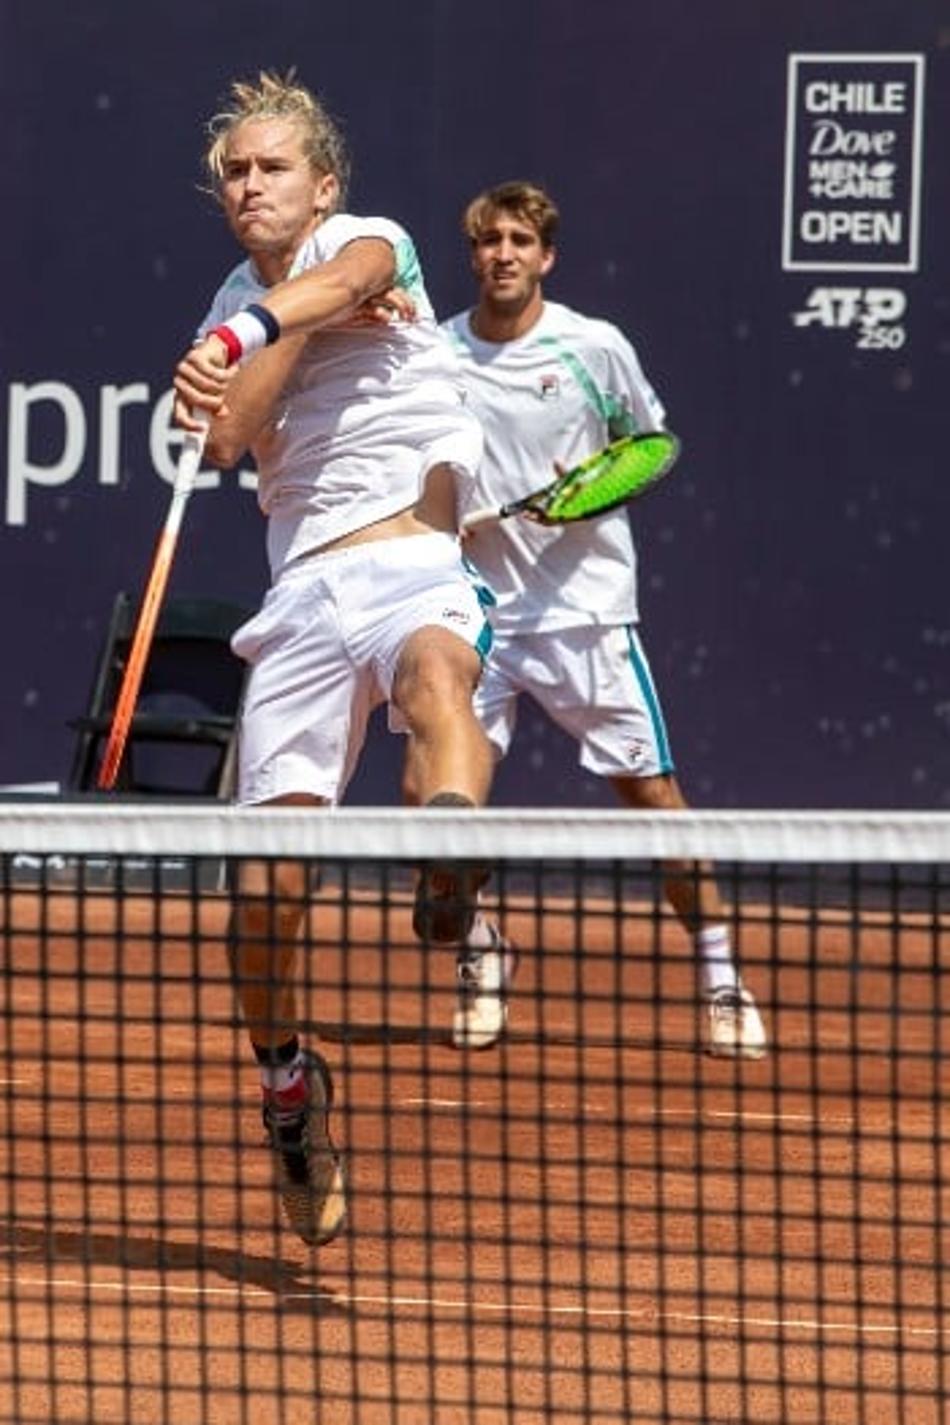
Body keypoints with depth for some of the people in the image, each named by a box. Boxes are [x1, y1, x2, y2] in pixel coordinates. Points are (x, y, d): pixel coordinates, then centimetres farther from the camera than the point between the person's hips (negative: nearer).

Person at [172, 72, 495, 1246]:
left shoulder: (364, 240, 4)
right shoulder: (238, 314, 18)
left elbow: (346, 277, -24)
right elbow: (229, 438, -3)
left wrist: (253, 330, -42)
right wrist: (310, 330, -14)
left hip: (413, 562, -4)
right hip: (304, 591, 4)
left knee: (435, 672, -40)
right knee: (268, 875, -3)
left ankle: (452, 874, -66)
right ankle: (284, 1078, 19)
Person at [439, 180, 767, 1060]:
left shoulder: (595, 348, -2)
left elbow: (651, 443, 11)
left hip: (584, 602, -2)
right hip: (474, 601, 2)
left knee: (649, 786, -4)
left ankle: (718, 969, 3)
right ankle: (479, 953, 15)